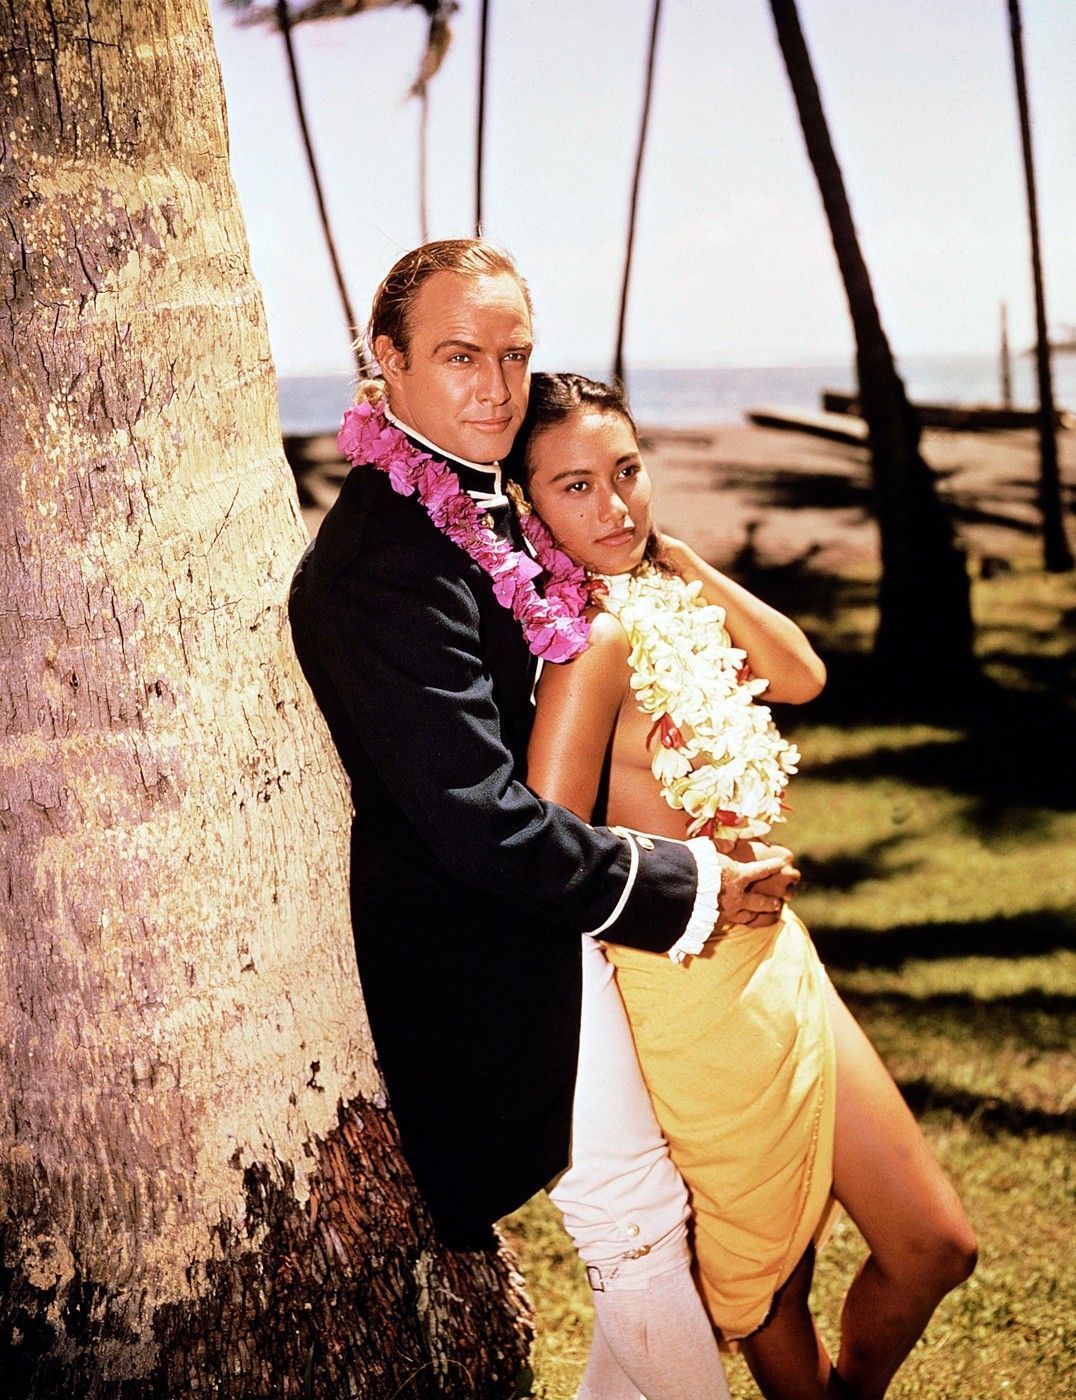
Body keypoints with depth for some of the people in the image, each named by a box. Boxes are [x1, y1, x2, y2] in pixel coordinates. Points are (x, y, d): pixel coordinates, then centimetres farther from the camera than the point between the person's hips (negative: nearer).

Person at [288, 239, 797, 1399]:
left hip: (522, 915, 11)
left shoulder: (469, 508, 6)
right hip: (488, 949, -10)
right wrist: (696, 885, -20)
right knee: (639, 1221, 1)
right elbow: (483, 819, -28)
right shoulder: (389, 556, -27)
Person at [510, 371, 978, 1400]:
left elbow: (800, 674, 0)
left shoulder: (658, 592, 3)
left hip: (775, 959, 8)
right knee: (770, 1279, 15)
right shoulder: (598, 637, -23)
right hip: (700, 995, -8)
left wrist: (680, 559, -7)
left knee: (935, 1248, 17)